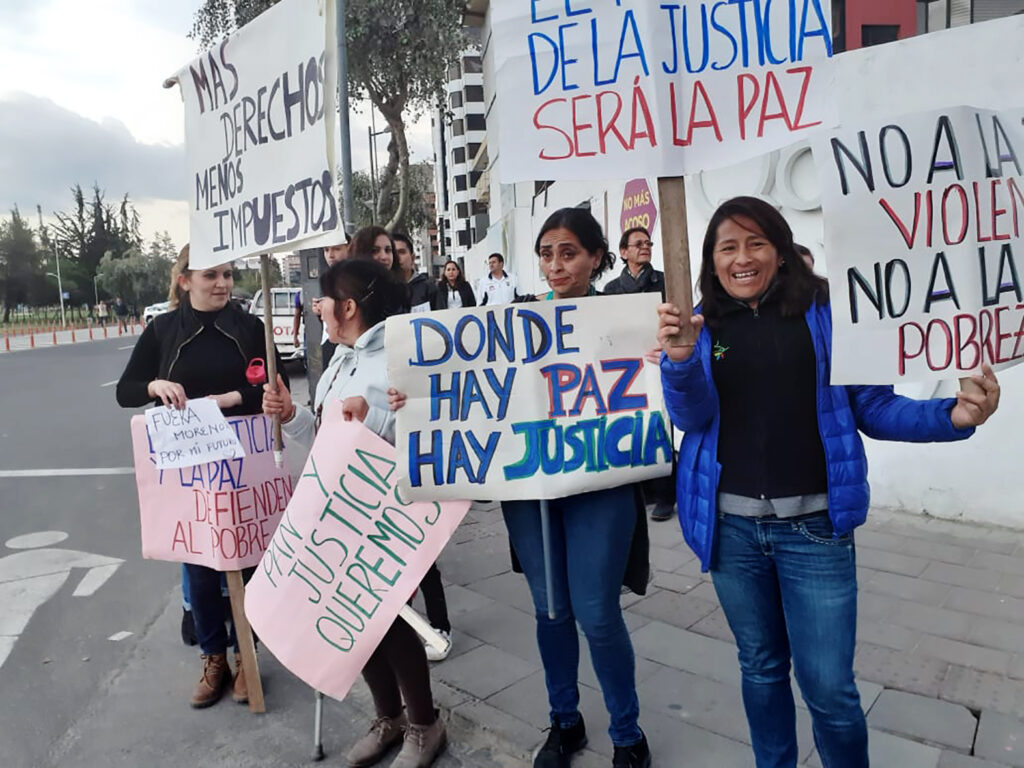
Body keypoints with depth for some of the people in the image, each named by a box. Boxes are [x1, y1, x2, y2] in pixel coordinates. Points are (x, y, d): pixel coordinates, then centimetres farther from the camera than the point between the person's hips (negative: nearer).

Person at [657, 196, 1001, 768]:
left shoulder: (826, 311, -2)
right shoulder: (703, 326, 4)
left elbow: (873, 407, 1)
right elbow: (692, 416, -5)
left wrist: (952, 416, -16)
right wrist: (680, 359, -24)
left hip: (813, 525, -2)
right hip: (731, 526, 2)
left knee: (829, 684, 4)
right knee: (761, 667, 19)